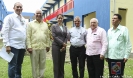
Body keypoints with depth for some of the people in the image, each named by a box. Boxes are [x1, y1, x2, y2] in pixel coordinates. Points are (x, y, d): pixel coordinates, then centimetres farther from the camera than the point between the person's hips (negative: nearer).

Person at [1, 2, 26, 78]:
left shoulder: (23, 19, 16)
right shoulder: (9, 17, -3)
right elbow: (5, 31, -10)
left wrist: (26, 44, 14)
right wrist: (7, 45, -16)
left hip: (22, 46, 6)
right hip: (13, 46, -6)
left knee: (19, 65, 15)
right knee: (12, 65, -1)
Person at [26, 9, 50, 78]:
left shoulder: (45, 24, 14)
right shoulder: (30, 24, 4)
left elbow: (47, 36, 13)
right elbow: (28, 36, -2)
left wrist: (47, 45, 7)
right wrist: (29, 46, -9)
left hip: (43, 47, 3)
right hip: (34, 47, -3)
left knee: (42, 64, 9)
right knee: (35, 64, 4)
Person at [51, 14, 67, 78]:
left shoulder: (65, 27, 13)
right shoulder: (54, 26, 1)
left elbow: (66, 37, 7)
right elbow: (54, 36, -9)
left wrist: (64, 45, -7)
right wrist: (62, 43, -12)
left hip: (63, 47, 4)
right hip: (56, 46, -4)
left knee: (62, 63, 8)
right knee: (56, 63, -1)